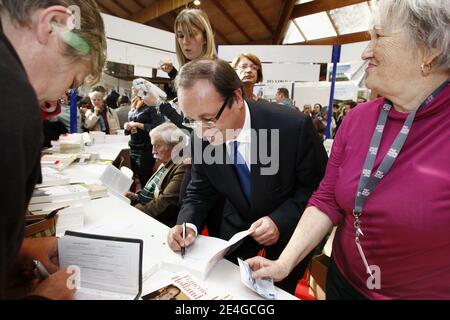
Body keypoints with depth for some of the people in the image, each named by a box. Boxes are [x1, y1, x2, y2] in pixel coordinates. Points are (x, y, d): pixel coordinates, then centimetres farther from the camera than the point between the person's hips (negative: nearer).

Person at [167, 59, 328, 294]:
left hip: (287, 228, -2)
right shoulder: (203, 137, -17)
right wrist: (188, 225, -24)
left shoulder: (293, 126, -30)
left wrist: (281, 221, -28)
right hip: (235, 226, 3)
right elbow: (200, 192, -5)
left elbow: (318, 185, -16)